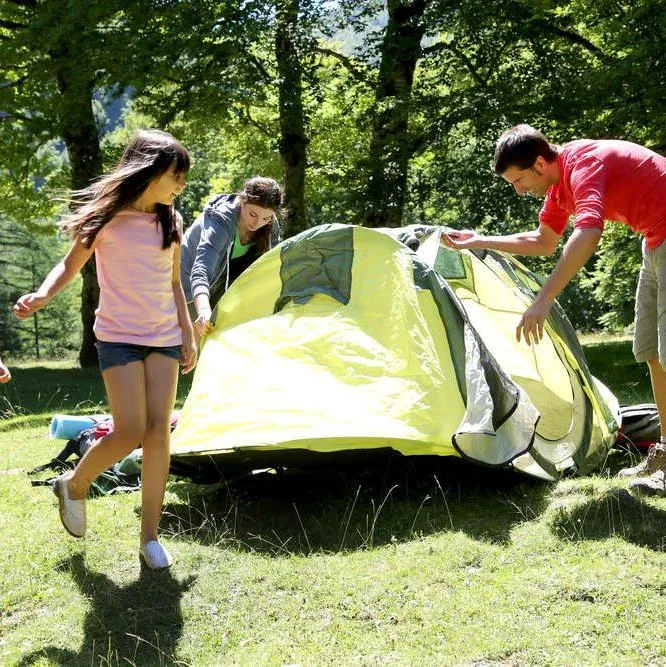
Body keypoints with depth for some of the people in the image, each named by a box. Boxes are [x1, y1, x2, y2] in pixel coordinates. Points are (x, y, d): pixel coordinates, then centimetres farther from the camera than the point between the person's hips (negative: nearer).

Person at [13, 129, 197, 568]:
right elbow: (71, 265, 1)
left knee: (159, 432, -4)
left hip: (164, 338, 4)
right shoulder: (107, 217, -7)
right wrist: (42, 296, -18)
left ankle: (150, 536, 2)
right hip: (118, 336, -4)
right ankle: (74, 485, 19)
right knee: (130, 433, -11)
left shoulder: (170, 221, 7)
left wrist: (188, 335, 12)